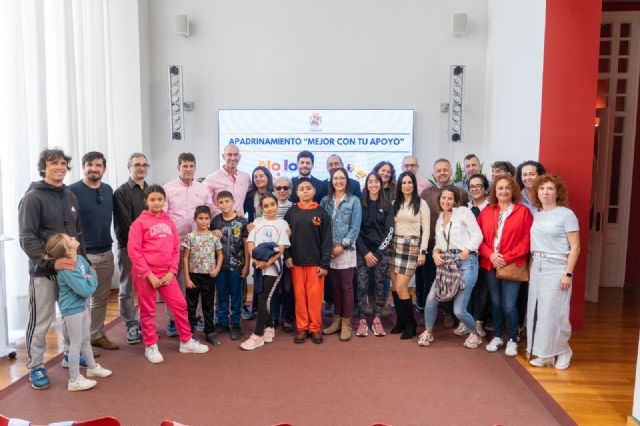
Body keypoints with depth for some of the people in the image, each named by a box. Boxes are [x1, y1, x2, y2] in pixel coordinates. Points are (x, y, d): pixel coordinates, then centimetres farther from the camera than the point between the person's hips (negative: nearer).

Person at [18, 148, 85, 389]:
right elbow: (27, 238, -16)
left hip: (71, 268, 6)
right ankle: (35, 366, 19)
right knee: (41, 321, 3)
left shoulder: (70, 197, 12)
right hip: (44, 270, -6)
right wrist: (51, 261, -26)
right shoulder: (33, 197, -9)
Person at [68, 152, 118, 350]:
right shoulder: (73, 191, -9)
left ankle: (98, 335, 28)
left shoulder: (108, 190, 8)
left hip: (106, 253, 6)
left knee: (101, 298, 14)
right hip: (83, 255, -6)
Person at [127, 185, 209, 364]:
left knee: (180, 305, 6)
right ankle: (150, 346, 22)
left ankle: (186, 341, 21)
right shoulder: (139, 222, -6)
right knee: (148, 311, 7)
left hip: (166, 273, 4)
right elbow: (133, 251, -11)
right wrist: (149, 274, -14)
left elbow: (176, 249, 10)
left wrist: (172, 271, -2)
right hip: (145, 273, -4)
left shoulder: (168, 221, 8)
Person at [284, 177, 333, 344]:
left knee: (315, 295, 2)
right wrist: (287, 256, -7)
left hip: (316, 262, -1)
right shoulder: (291, 212, 4)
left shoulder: (322, 213, -1)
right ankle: (302, 327, 18)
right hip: (296, 261, 2)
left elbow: (327, 240, -2)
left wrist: (325, 263, -7)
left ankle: (315, 328, 15)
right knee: (300, 295, 7)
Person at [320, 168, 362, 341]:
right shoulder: (325, 200, 10)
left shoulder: (354, 201, 1)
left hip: (346, 249, -3)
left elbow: (355, 227, -5)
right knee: (335, 286, 10)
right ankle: (337, 320, 21)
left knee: (346, 286, 0)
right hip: (329, 250, 3)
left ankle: (346, 323, 8)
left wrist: (342, 245, -11)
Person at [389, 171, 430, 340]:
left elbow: (426, 230, -3)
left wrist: (423, 252, -9)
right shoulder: (395, 204, 11)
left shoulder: (421, 203, 0)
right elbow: (390, 226, 9)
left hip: (412, 247, -4)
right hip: (395, 245, 4)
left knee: (401, 287, -10)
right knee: (394, 287, 4)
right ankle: (401, 321, 18)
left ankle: (411, 324, 6)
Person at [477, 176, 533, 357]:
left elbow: (527, 240, -7)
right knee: (495, 303, 12)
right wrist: (490, 255, -10)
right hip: (490, 264, 3)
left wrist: (507, 257, -13)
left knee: (509, 306, -4)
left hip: (512, 265, -3)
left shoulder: (523, 211, -2)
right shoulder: (486, 211, 7)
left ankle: (512, 340, 17)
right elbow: (480, 237, 6)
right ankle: (497, 337, 28)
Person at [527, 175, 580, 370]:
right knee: (537, 311, 6)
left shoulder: (566, 214, -5)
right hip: (537, 267, 6)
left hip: (556, 267, -5)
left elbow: (575, 247, -8)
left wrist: (568, 273, -14)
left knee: (554, 311, -3)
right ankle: (544, 353, 17)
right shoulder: (536, 215, 11)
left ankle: (563, 352, 17)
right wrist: (532, 266, 3)